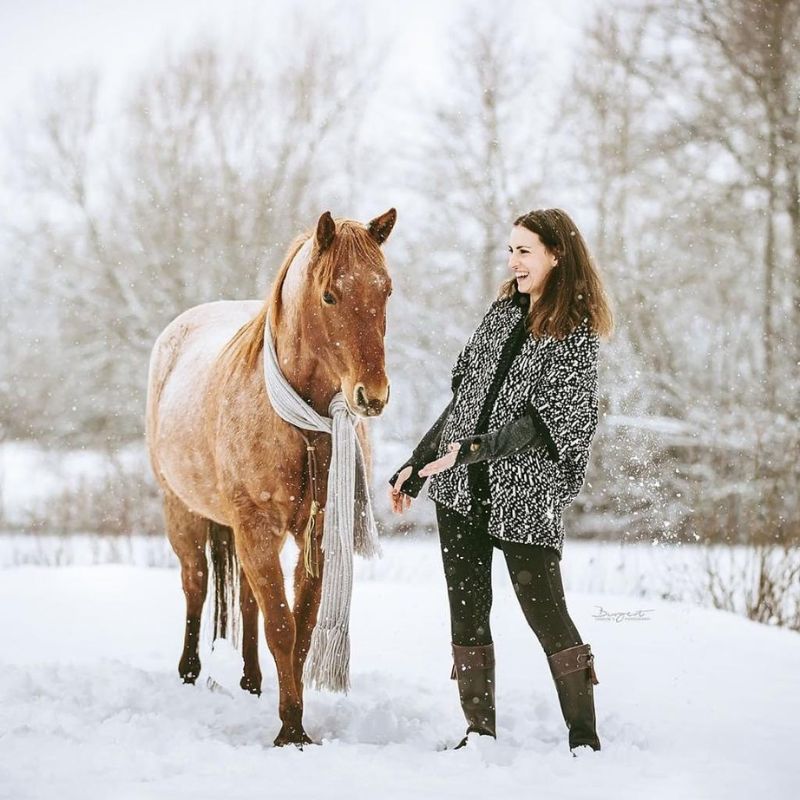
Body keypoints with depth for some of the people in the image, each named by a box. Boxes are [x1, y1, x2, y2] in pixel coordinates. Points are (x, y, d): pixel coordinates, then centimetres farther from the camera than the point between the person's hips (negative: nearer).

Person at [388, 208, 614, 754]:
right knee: (467, 612, 6)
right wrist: (417, 465, 16)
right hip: (460, 489, 6)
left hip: (524, 495, -6)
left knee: (546, 613, -3)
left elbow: (540, 422, -17)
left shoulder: (575, 337, -8)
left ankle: (585, 739, 6)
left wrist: (470, 451, -26)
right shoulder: (502, 314, 12)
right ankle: (480, 732, 13)